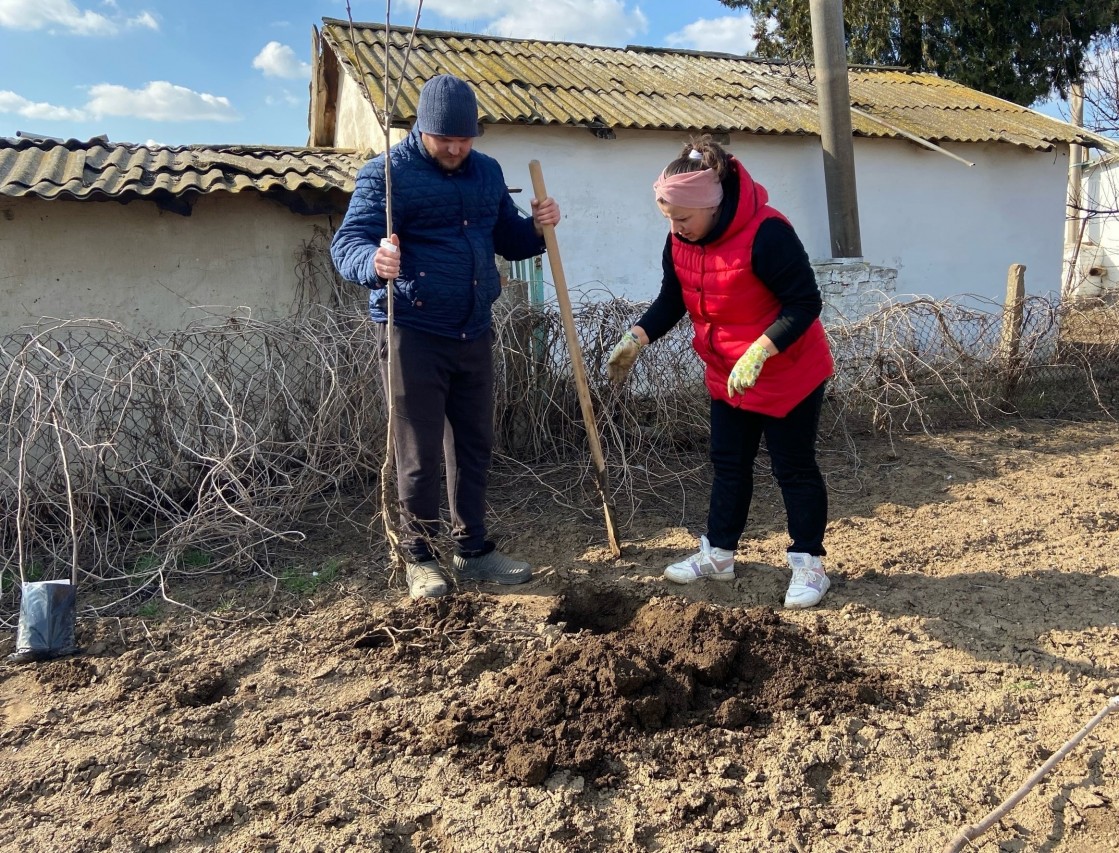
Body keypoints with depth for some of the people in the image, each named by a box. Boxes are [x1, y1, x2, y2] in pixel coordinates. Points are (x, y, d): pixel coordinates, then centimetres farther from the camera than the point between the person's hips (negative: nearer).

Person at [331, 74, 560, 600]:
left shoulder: (487, 172, 12)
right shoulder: (387, 173, -7)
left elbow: (506, 239, 19)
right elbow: (346, 244, -17)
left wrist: (537, 228, -3)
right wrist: (374, 262, -41)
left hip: (474, 333, 6)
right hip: (412, 336, -6)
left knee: (474, 446, 11)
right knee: (420, 455, 0)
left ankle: (473, 551, 25)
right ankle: (419, 558, 17)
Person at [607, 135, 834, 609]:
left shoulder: (765, 233, -27)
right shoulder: (680, 239, -5)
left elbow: (805, 303, -26)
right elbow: (671, 300, 4)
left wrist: (757, 354, -35)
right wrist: (635, 340, -12)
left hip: (788, 374, -7)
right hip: (726, 375, 7)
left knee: (794, 469, 3)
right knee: (728, 464, 15)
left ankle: (809, 564, 18)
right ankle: (718, 554, 29)